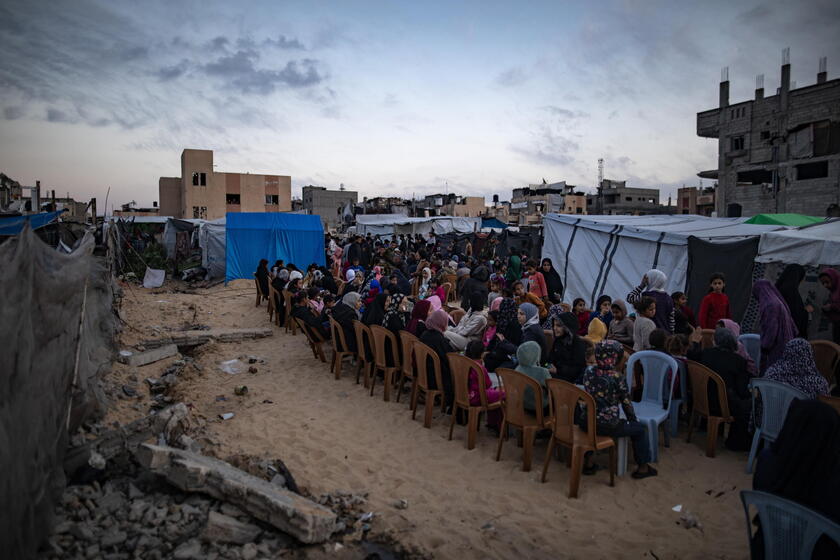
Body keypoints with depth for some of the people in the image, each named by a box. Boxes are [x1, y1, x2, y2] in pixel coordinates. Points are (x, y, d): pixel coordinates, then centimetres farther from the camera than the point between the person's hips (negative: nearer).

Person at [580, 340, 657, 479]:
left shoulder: (588, 372, -1)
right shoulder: (618, 377, -13)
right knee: (640, 428, 20)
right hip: (608, 426, -4)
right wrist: (633, 420, 16)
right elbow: (626, 402, -4)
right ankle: (642, 467, 31)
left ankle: (588, 461, 40)